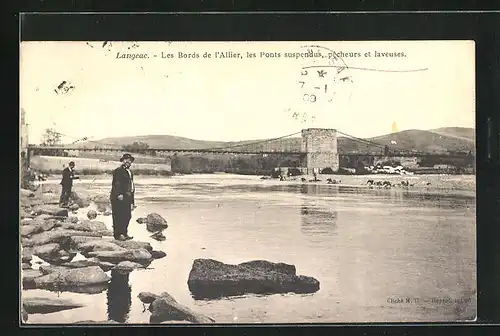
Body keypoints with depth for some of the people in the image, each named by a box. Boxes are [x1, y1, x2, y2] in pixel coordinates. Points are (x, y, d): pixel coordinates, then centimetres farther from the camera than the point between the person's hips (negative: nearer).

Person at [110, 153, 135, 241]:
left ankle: (124, 233, 20)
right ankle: (118, 234, 0)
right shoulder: (118, 171, -6)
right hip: (119, 198, -9)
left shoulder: (130, 172, 21)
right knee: (119, 216, -5)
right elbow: (116, 183, -18)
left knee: (127, 216, 10)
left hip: (127, 198, 9)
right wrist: (119, 194, -30)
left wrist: (132, 201, 22)